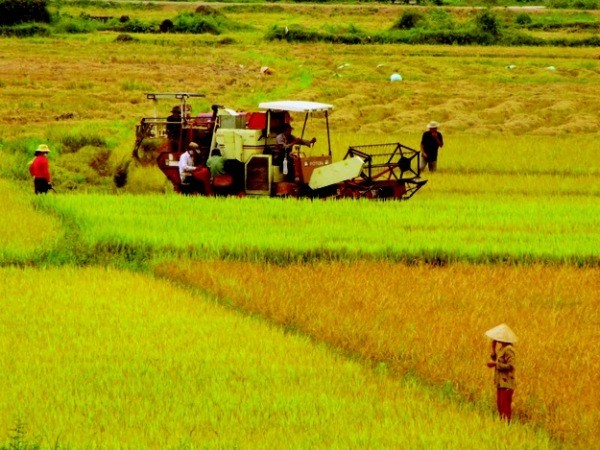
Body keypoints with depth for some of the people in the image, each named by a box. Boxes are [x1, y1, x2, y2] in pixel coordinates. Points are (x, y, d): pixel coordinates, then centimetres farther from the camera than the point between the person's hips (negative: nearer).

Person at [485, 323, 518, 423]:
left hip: (506, 384, -10)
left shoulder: (508, 350, -14)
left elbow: (510, 366, -21)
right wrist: (493, 349, 6)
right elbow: (493, 360, 16)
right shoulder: (501, 349, 14)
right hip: (500, 383, 10)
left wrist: (495, 363, -17)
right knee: (500, 405, 13)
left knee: (505, 406, -9)